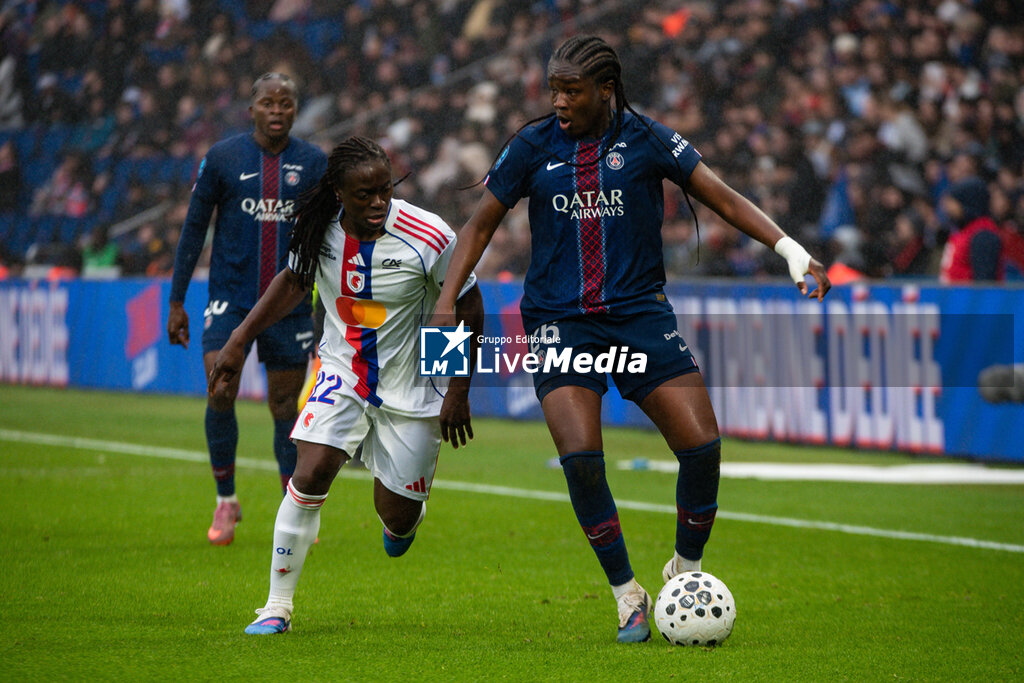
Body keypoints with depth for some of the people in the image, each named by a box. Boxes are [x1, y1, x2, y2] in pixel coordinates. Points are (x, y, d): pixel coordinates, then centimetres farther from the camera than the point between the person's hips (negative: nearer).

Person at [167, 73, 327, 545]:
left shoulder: (313, 164, 3)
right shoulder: (221, 159, -2)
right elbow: (193, 229, 3)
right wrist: (177, 302, 1)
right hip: (230, 300, -1)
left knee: (286, 406, 5)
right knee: (220, 391, -16)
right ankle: (225, 500, 2)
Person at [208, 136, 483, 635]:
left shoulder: (428, 238, -22)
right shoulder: (319, 229, -12)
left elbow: (469, 306, -8)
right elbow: (295, 280, 10)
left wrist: (459, 391, -8)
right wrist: (238, 341, 6)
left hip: (411, 385, -2)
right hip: (342, 372, 2)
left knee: (397, 517, 3)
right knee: (310, 475, -20)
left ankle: (406, 513, 44)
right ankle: (277, 605, -9)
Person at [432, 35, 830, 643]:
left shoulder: (647, 140, -1)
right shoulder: (533, 147, 2)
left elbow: (724, 199, 0)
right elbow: (481, 225, 10)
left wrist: (790, 248, -12)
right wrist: (446, 303, 2)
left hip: (640, 313, 0)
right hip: (560, 320, 0)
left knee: (702, 445, -12)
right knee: (580, 457, -20)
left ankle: (686, 573, 14)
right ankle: (627, 596, -2)